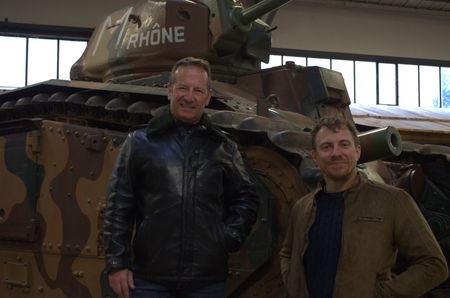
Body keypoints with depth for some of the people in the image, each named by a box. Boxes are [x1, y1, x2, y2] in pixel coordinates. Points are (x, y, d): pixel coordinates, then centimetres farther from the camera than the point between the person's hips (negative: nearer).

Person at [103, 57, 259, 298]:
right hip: (150, 279, -2)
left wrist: (231, 236, 2)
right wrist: (117, 263, -4)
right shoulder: (140, 143, 3)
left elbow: (246, 198, 17)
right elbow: (118, 208, 2)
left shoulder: (225, 149, 9)